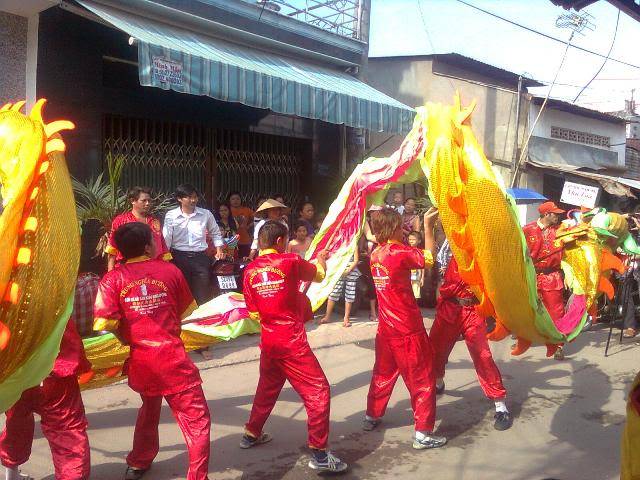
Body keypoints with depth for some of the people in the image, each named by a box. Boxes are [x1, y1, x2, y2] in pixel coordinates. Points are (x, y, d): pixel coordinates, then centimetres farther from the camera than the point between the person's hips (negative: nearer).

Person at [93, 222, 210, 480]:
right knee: (196, 419, 2)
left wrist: (127, 338, 5)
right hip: (172, 357, -4)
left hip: (139, 360, 4)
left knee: (150, 408, 29)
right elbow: (184, 311, 10)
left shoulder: (113, 279, -4)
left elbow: (105, 323, -13)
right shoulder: (170, 270, -1)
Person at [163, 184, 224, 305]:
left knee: (203, 297, 2)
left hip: (200, 258, 1)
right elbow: (166, 239, -4)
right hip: (179, 258, -1)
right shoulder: (171, 215, 0)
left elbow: (215, 233, 19)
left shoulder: (206, 214, 5)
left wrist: (219, 250, 8)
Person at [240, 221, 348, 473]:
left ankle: (251, 434, 41)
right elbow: (319, 275, 7)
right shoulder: (290, 261, -11)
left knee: (267, 388, 26)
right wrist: (321, 258, 28)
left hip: (268, 341, 6)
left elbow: (253, 313, 6)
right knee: (318, 391, 0)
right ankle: (319, 454, -1)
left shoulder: (250, 271, 2)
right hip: (292, 341, -6)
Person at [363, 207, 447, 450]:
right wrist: (427, 225, -4)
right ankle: (423, 434, 7)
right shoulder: (400, 253, -18)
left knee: (383, 373, 23)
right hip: (408, 330, -7)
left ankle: (372, 417, 35)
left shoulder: (375, 254, 5)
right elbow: (429, 257, -8)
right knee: (422, 380, 3)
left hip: (386, 328, 7)